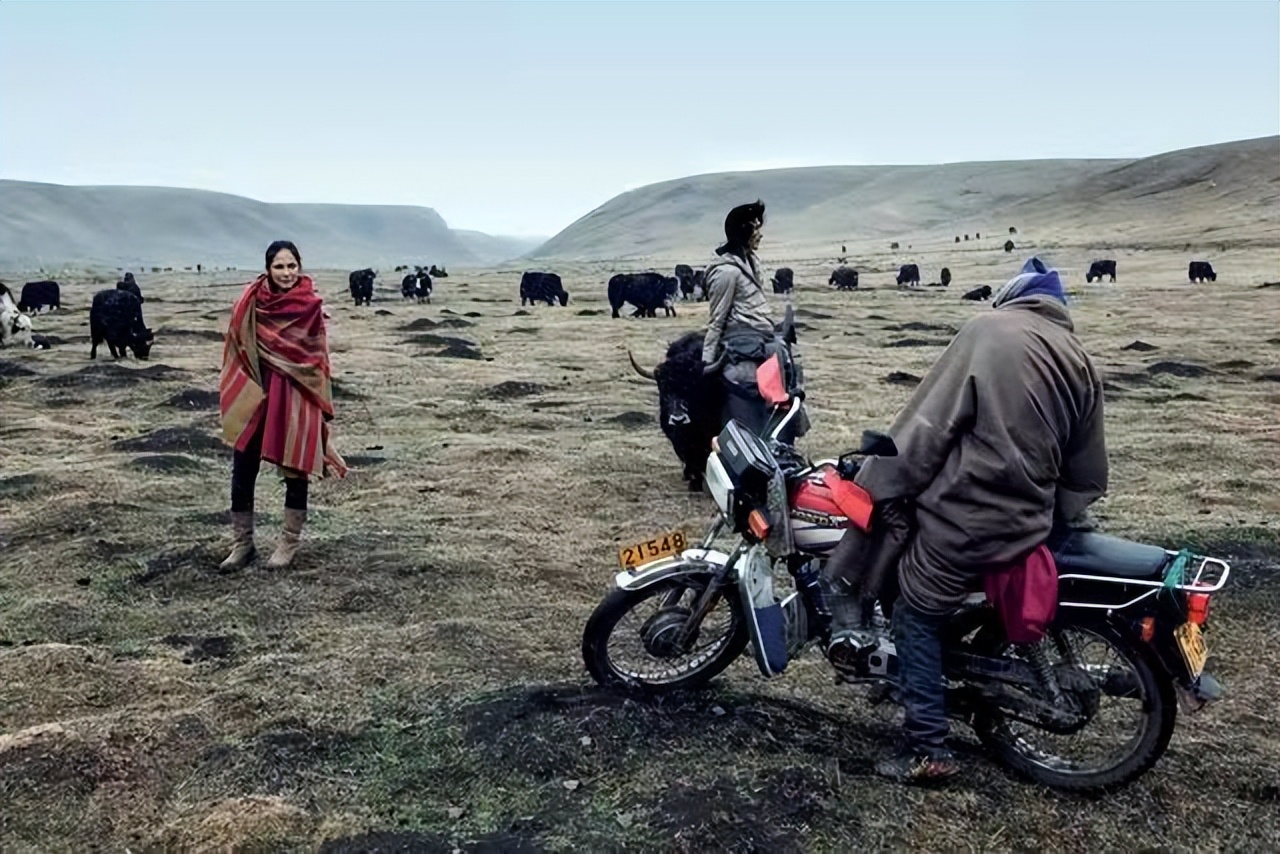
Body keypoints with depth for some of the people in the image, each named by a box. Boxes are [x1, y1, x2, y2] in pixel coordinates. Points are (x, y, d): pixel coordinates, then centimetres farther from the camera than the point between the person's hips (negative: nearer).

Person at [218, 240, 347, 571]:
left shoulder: (311, 305, -6)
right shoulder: (251, 302, -1)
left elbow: (318, 358, -1)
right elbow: (238, 348, 7)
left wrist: (320, 402, -3)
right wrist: (233, 393, 4)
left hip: (296, 397, -2)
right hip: (254, 395, 2)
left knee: (295, 469, 7)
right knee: (242, 472, 5)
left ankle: (290, 542, 23)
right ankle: (243, 543, 20)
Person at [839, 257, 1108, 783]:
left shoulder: (989, 331, -7)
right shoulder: (1080, 361, 10)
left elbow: (929, 423, -12)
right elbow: (1088, 475, 14)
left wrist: (878, 484, -6)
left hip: (962, 521, -6)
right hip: (1025, 528, 6)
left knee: (916, 617, 9)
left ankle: (927, 748, 10)